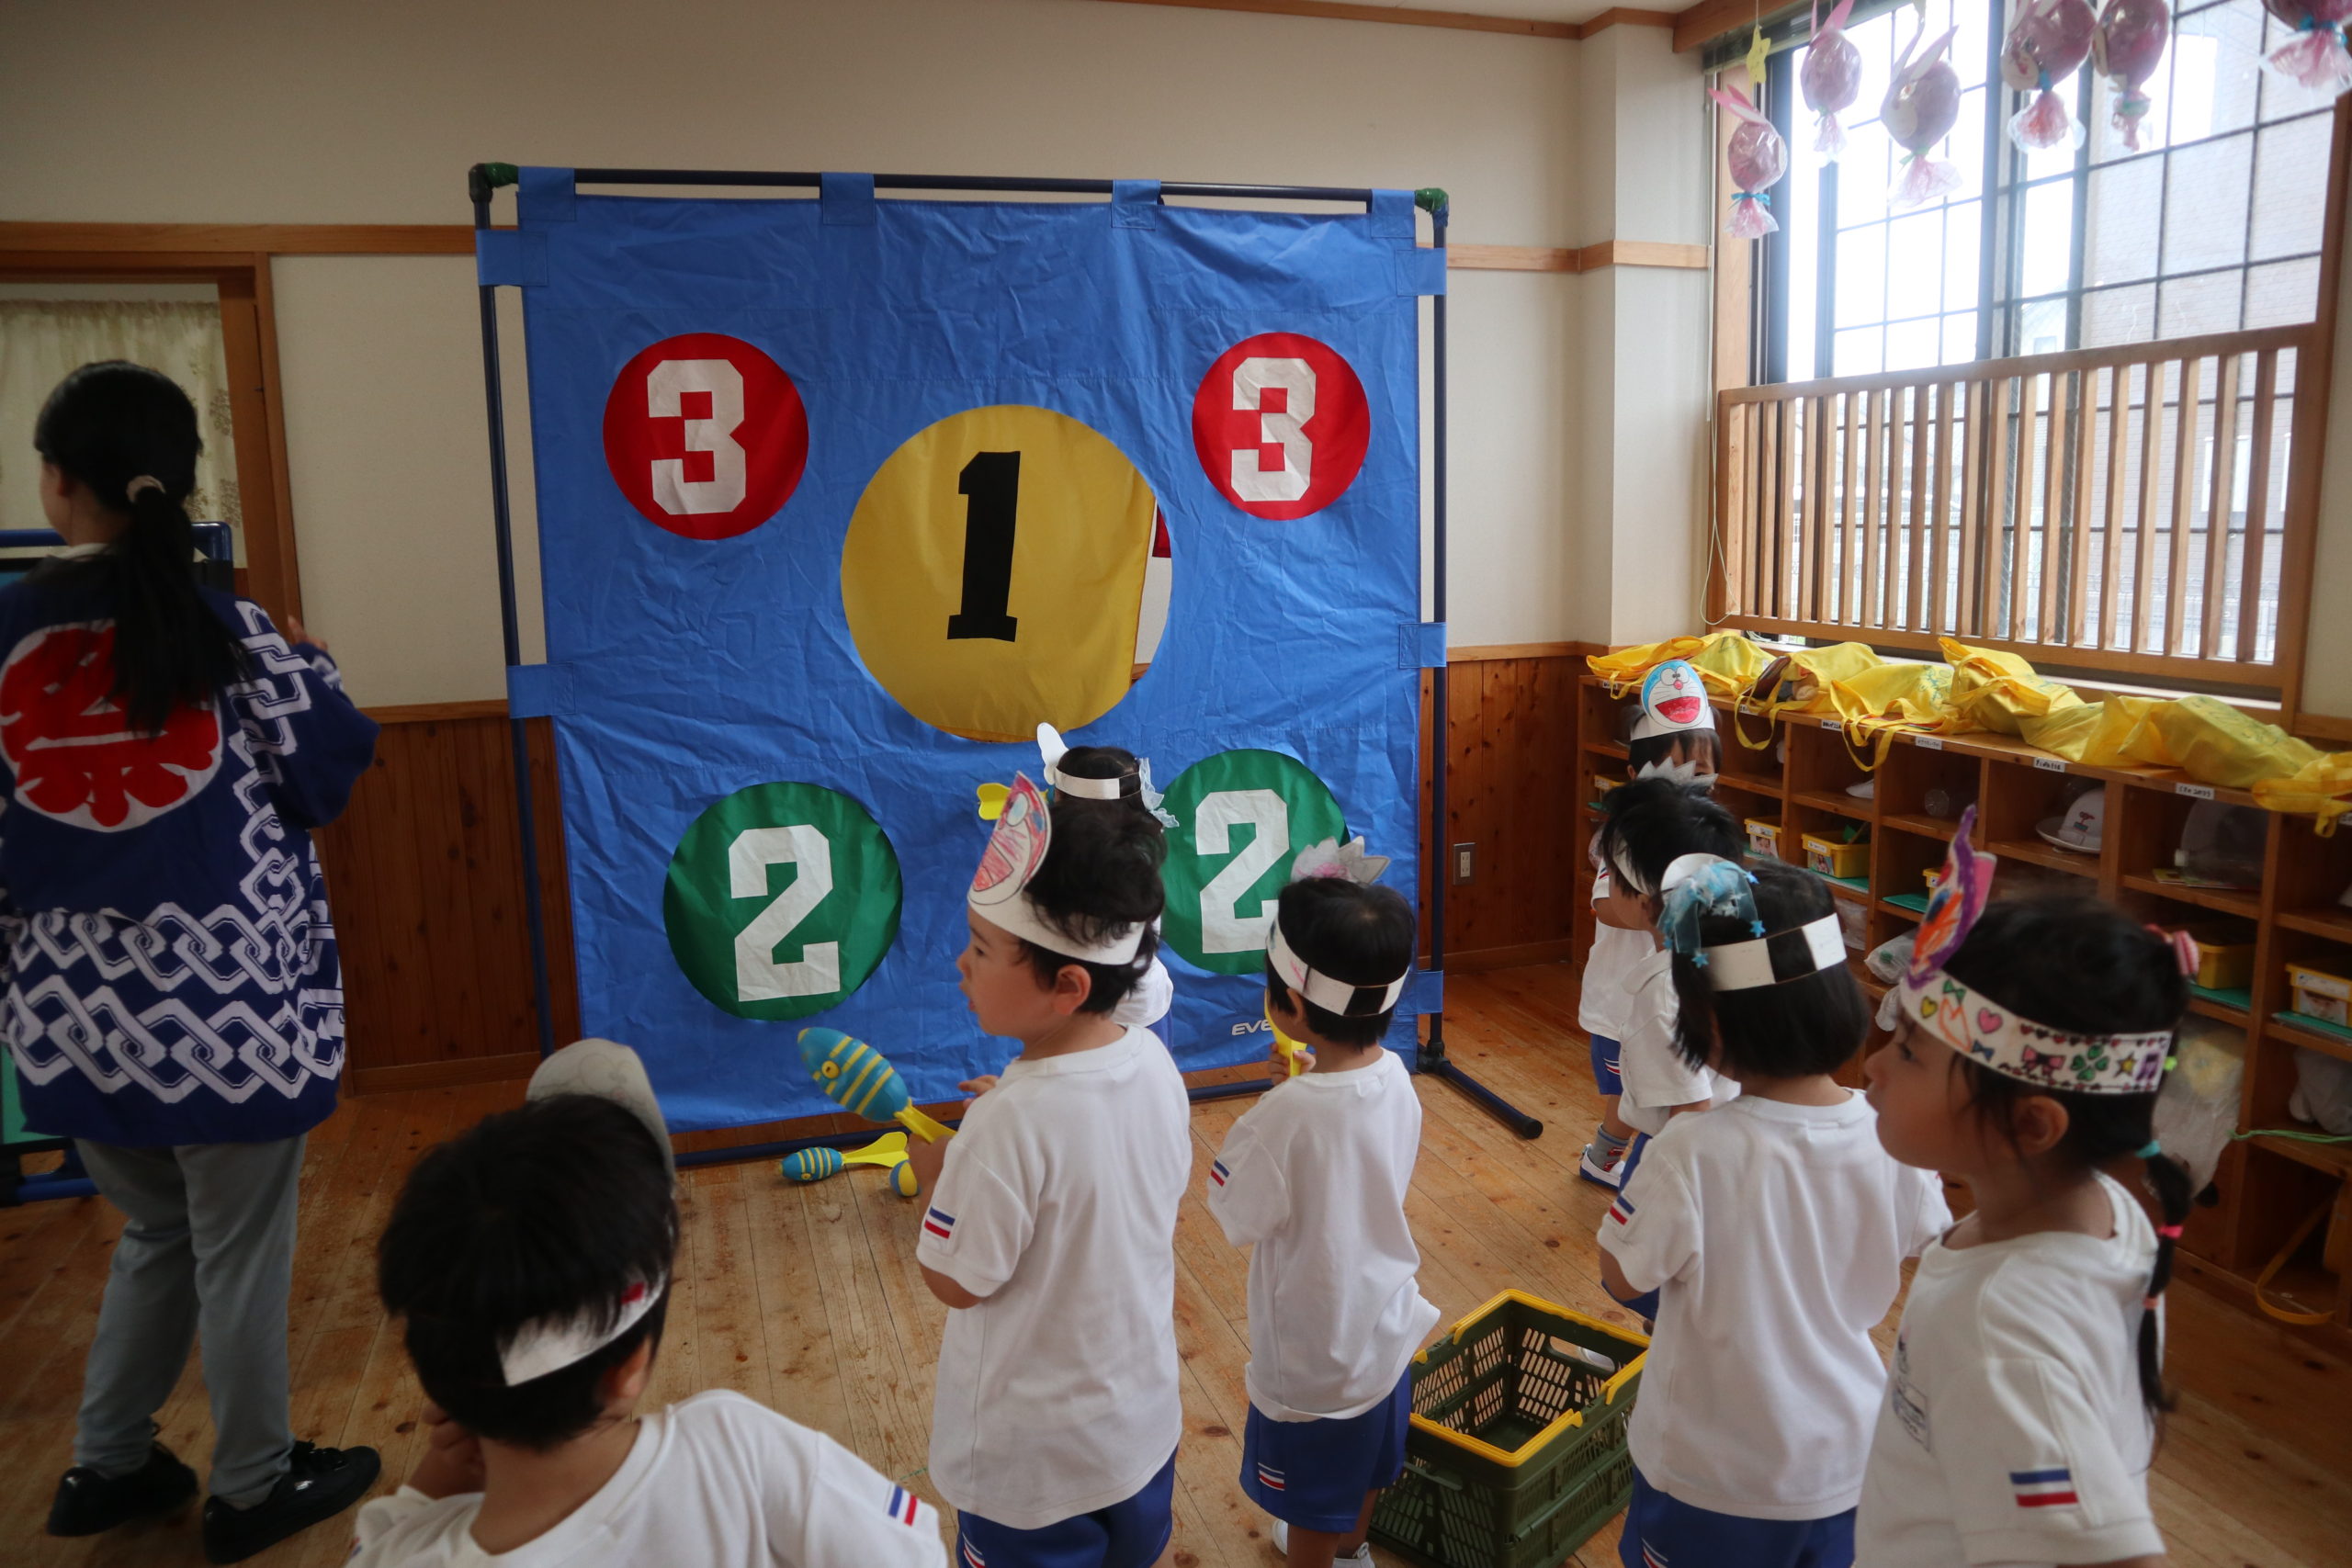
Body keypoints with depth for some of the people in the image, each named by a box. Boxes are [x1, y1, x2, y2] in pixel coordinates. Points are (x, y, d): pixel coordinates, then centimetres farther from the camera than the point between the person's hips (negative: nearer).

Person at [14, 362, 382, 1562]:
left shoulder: (8, 637, -3)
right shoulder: (231, 633, -12)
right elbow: (329, 779, -2)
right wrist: (303, 665, 13)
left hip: (73, 1008, 4)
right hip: (227, 1000, -4)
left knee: (156, 1234, 25)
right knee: (240, 1250, 12)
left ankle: (106, 1467, 37)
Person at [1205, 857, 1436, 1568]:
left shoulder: (1286, 1117, -35)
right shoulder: (1395, 1077, -14)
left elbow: (1234, 1217, -18)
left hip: (1314, 1349, -7)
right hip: (1386, 1325, 7)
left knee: (1313, 1508, 19)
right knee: (1365, 1469, 32)